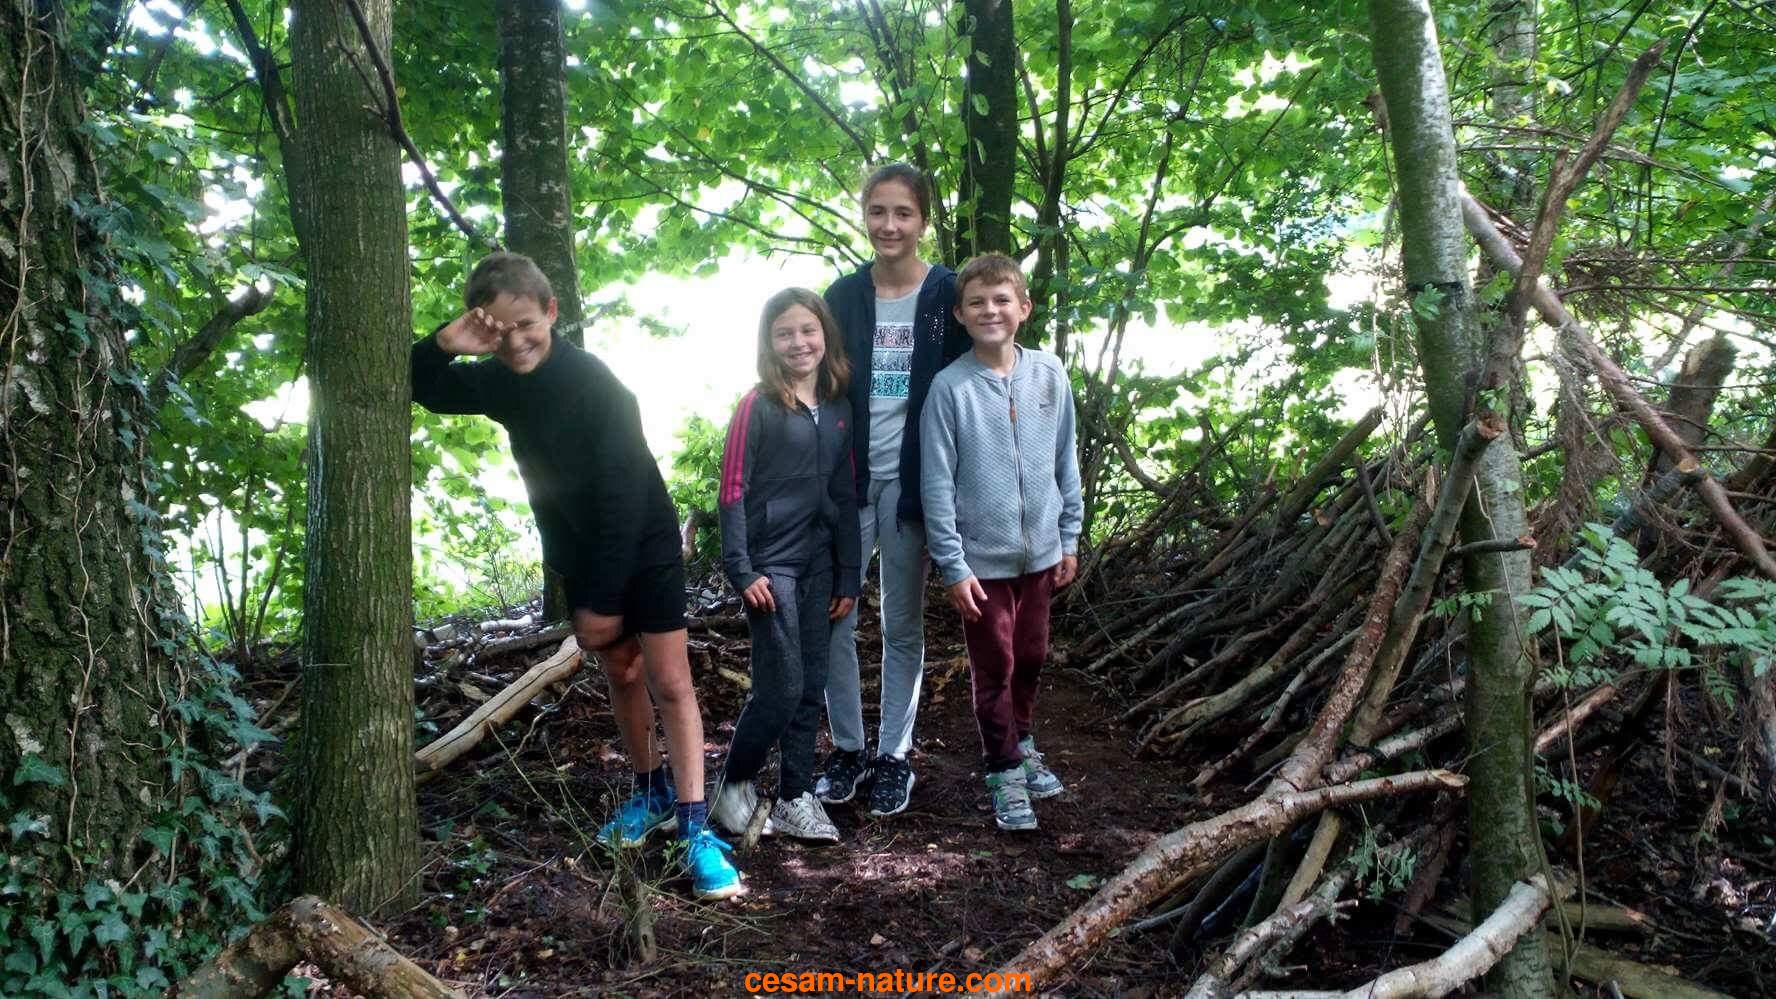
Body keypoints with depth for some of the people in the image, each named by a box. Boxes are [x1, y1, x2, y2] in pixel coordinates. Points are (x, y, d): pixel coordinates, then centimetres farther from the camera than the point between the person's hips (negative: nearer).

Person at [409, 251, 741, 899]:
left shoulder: (596, 385, -24)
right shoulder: (499, 381, -4)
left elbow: (624, 498, -26)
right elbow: (421, 391, 10)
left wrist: (605, 601, -23)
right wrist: (443, 345, -15)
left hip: (643, 550, -6)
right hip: (579, 555, 7)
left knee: (670, 682, -7)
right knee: (620, 676, 16)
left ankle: (695, 827, -8)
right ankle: (652, 792, 31)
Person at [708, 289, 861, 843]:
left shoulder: (839, 407, 9)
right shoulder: (758, 406, -7)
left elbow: (845, 495, 11)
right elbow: (732, 491, -8)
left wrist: (849, 576, 9)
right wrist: (741, 571, -14)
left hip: (819, 563, 5)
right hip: (771, 563, -5)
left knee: (811, 688, 8)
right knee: (782, 688, -6)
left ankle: (795, 801, 18)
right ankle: (733, 785, 16)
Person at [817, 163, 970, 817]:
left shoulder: (947, 295, -2)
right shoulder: (843, 296, 5)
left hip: (910, 479, -2)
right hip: (848, 477, 2)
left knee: (903, 625, 8)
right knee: (832, 616, 2)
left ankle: (894, 757, 20)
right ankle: (847, 749, 20)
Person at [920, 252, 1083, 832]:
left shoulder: (1050, 375, -1)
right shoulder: (950, 387, -12)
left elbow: (1065, 463, 7)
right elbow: (937, 484, -11)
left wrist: (1069, 539, 9)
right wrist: (953, 566, -13)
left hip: (1040, 551, 4)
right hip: (982, 559, -4)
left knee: (1031, 658, 19)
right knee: (994, 669, 7)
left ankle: (1022, 743, 42)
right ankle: (1005, 771, 23)